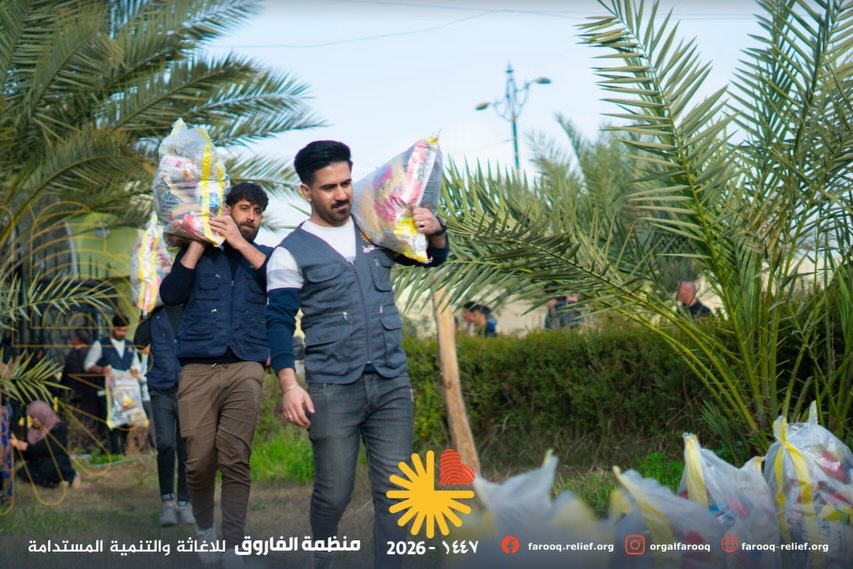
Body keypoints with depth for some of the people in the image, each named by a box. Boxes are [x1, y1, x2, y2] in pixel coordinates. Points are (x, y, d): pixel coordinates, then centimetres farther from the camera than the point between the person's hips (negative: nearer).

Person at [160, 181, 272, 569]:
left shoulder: (264, 256, 19)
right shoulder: (199, 253, 17)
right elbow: (169, 295, 2)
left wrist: (240, 243, -4)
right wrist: (198, 242, 1)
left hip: (245, 368, 0)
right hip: (198, 367, 0)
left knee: (236, 461, -10)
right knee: (199, 460, -3)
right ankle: (204, 526, 22)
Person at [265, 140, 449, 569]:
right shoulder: (292, 252, 0)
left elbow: (433, 258, 22)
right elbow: (278, 322, -5)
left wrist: (435, 232, -1)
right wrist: (288, 384, -17)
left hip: (391, 384, 3)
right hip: (332, 389, -3)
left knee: (393, 490, 0)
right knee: (334, 493, 2)